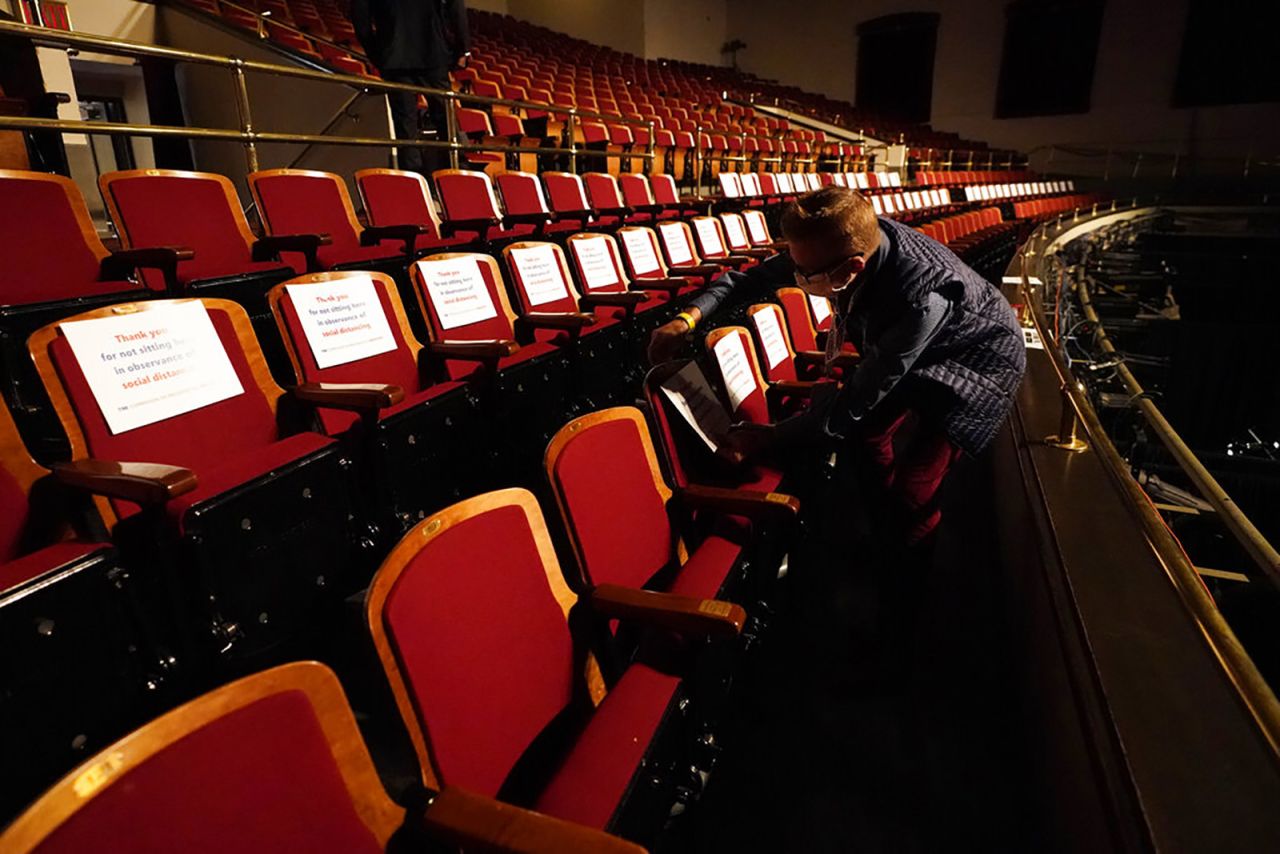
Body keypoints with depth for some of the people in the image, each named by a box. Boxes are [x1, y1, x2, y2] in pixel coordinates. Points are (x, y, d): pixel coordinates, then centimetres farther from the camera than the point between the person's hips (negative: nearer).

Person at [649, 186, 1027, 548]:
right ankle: (882, 519, 39)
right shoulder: (851, 241, -25)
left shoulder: (921, 298, -44)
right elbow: (759, 276, -11)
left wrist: (772, 436, -26)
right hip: (911, 344, 7)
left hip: (975, 364, -6)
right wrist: (689, 318, -22)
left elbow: (858, 397, -33)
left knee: (911, 497, -11)